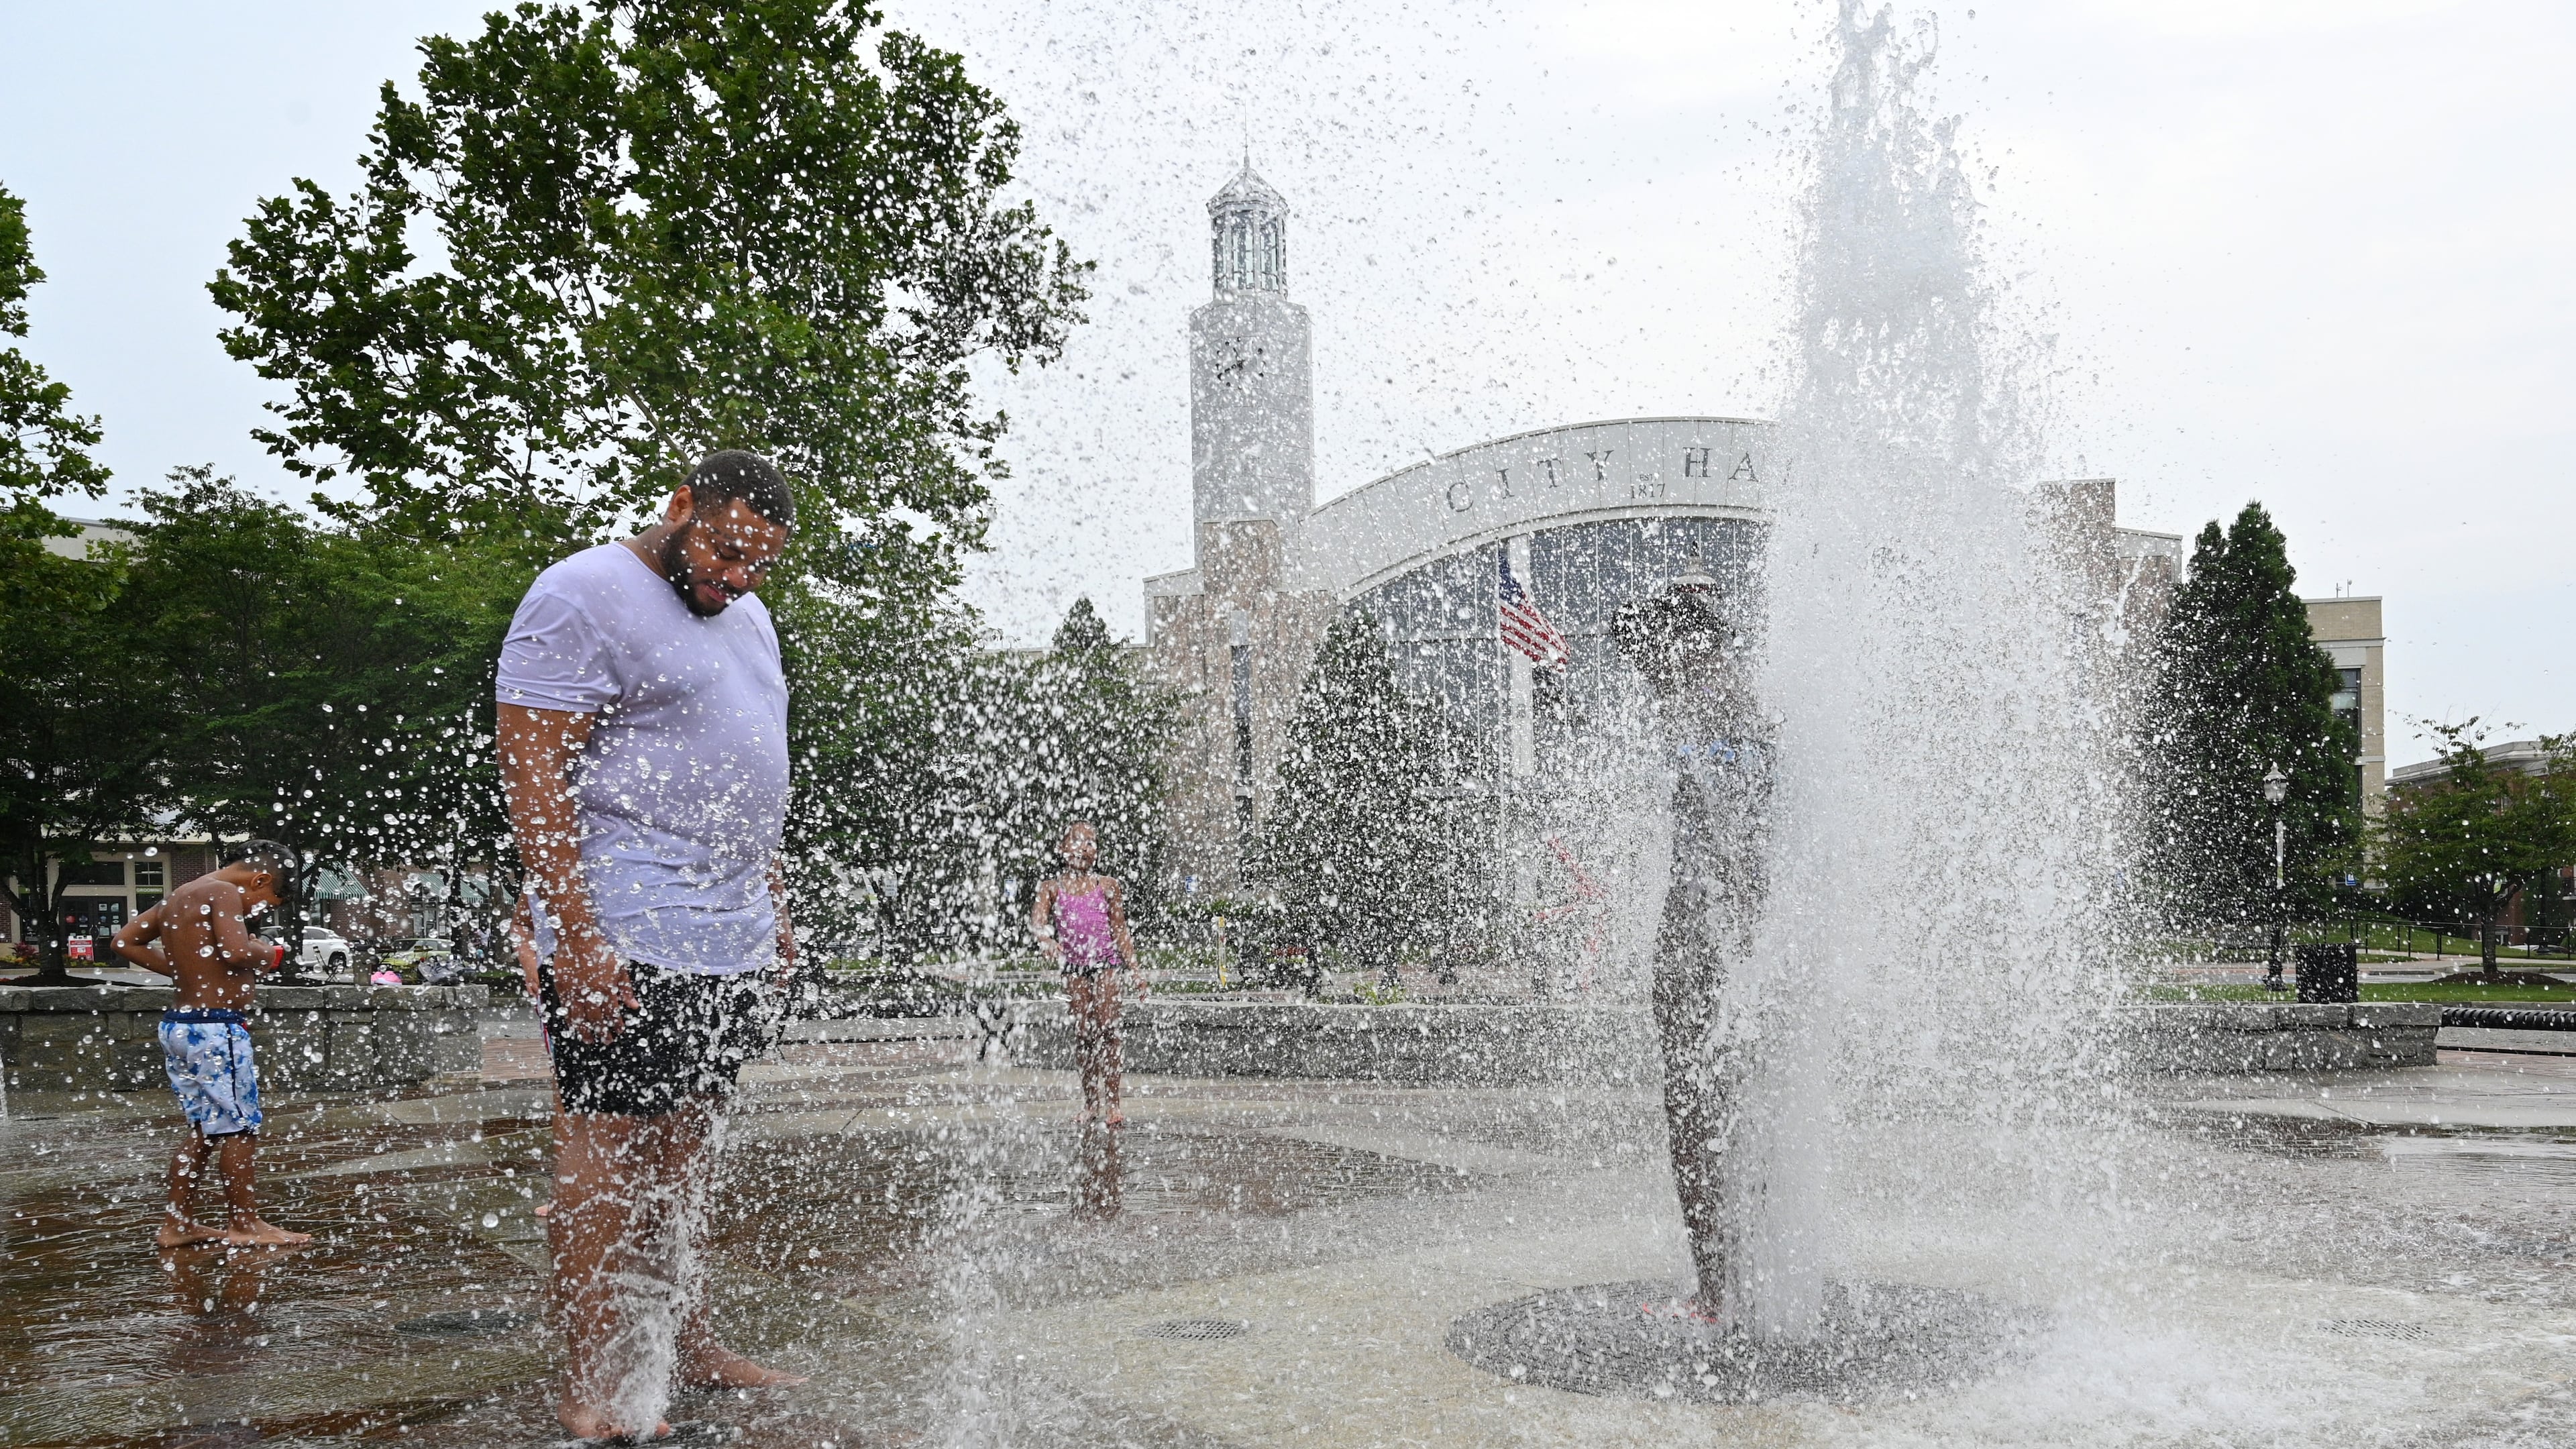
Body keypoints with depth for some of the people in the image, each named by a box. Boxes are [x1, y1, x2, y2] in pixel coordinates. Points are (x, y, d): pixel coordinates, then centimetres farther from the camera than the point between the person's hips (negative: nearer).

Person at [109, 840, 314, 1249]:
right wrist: (270, 953, -6)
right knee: (240, 1127, -1)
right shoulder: (224, 893, -13)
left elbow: (124, 942, 19)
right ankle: (245, 1224, 5)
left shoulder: (179, 896, 15)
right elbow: (236, 952, -27)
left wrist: (182, 969, 16)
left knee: (204, 1128, 16)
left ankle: (177, 1223, 20)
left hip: (177, 1026, 9)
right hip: (215, 1028, -9)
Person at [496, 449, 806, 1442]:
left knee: (684, 1149, 13)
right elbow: (532, 772, -15)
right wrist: (578, 939, -20)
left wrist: (774, 912, 20)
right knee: (607, 1146, -4)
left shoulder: (746, 615, 19)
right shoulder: (582, 598, -8)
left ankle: (685, 1345, 22)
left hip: (734, 944, 8)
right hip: (629, 940, -8)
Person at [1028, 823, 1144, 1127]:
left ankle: (1111, 1103, -12)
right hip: (1073, 965, 1)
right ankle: (1091, 1101, 14)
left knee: (1106, 1029, -12)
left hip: (1106, 961, -1)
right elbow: (1037, 921, -10)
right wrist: (1046, 939, -33)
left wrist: (1135, 970, 6)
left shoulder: (1107, 886, 7)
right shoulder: (1052, 887, 6)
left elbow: (1120, 931, 10)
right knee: (1083, 1032, 3)